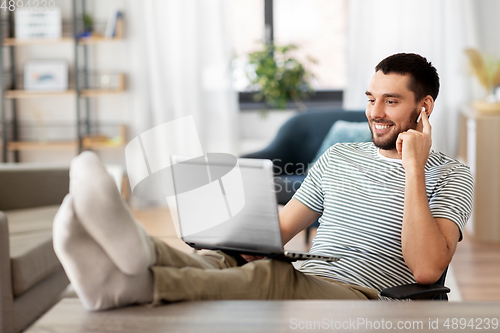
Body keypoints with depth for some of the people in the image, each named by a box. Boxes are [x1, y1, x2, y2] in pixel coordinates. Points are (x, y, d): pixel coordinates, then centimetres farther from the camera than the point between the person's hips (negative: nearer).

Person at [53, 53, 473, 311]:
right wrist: (228, 243, 0)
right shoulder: (338, 157, 25)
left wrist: (413, 168, -8)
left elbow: (427, 268, -9)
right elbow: (277, 230, 21)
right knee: (222, 262, -28)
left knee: (273, 277, -37)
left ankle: (135, 280, -59)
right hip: (302, 292, 5)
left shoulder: (450, 176, 8)